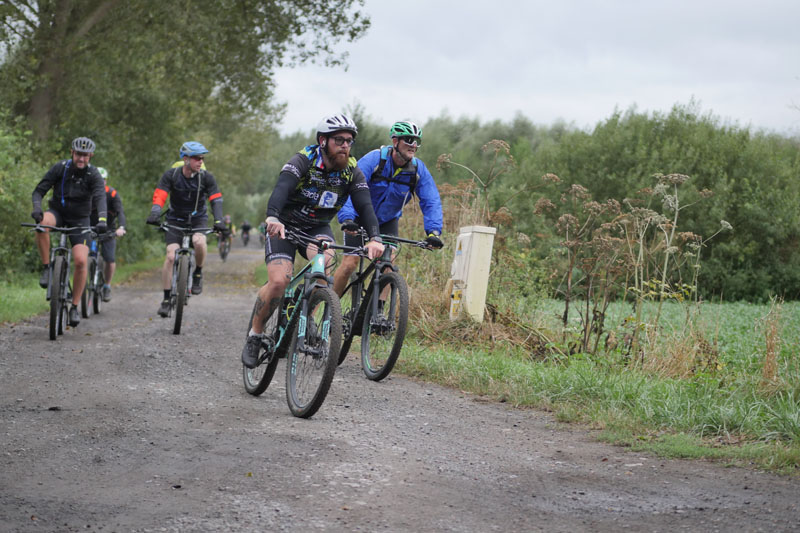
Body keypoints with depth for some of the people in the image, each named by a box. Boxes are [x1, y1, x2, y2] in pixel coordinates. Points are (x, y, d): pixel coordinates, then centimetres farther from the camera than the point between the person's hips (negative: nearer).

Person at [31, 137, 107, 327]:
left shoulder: (93, 175, -15)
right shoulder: (60, 168, -12)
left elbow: (100, 197, -30)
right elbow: (39, 190, -13)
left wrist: (102, 219, -49)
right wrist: (37, 208, -34)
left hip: (79, 220, -1)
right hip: (58, 212, 1)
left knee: (81, 261, -18)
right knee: (43, 222, -37)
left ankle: (74, 307, -2)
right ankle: (46, 268, -22)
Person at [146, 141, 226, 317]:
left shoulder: (206, 177, -12)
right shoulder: (172, 174, -13)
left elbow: (216, 199, -16)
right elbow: (159, 196, -21)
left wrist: (218, 221, -32)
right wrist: (154, 214, -40)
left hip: (198, 219, 0)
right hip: (175, 219, 0)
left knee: (199, 241, -33)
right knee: (171, 256, -15)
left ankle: (198, 274, -6)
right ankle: (166, 299, -5)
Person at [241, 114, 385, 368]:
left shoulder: (352, 171, -11)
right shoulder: (303, 161, -22)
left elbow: (365, 205, -22)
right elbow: (281, 188, -39)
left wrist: (374, 238, -42)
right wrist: (272, 218, -60)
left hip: (318, 227, 3)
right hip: (284, 225, -3)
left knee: (325, 259, -32)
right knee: (278, 282, -22)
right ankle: (254, 334, 0)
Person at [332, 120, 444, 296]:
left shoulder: (418, 169, -16)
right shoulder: (374, 160, -26)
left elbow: (431, 201, -17)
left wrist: (433, 231, -34)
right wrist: (346, 218, -51)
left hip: (387, 221, 3)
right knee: (349, 264, -11)